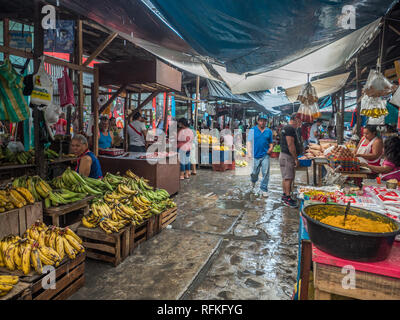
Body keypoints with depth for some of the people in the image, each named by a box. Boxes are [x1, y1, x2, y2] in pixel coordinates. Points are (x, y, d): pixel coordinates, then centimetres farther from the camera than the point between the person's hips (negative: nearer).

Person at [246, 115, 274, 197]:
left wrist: (271, 148, -8)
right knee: (254, 173, 9)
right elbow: (249, 142, -3)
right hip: (255, 155, -1)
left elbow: (271, 143, 14)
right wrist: (249, 152, -13)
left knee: (266, 173, -2)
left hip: (265, 155, 1)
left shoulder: (269, 131, 8)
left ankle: (264, 189, 12)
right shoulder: (252, 130, 1)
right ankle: (253, 181, 43)